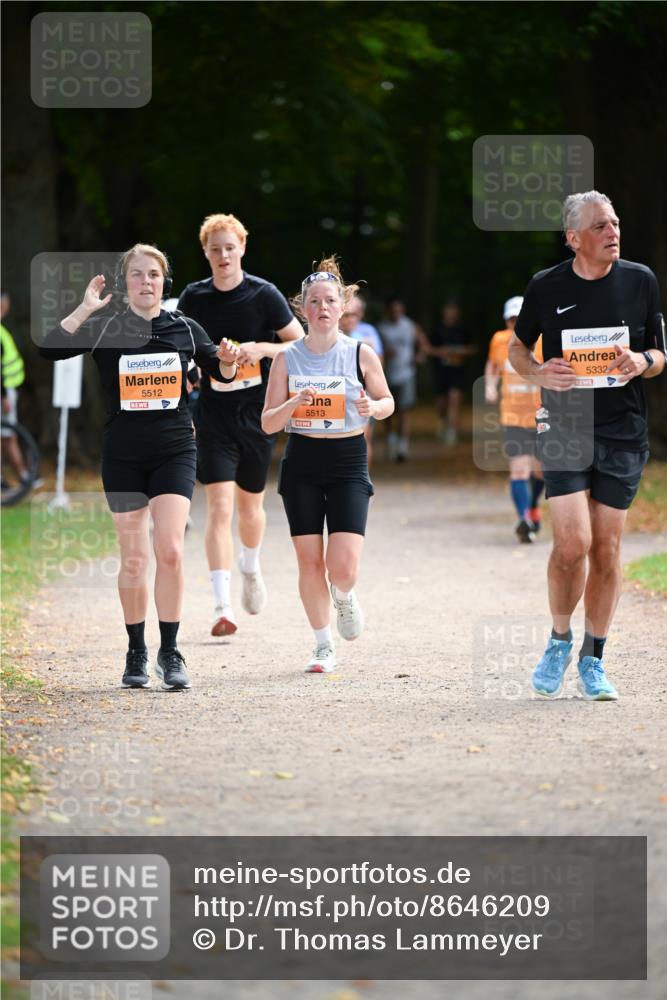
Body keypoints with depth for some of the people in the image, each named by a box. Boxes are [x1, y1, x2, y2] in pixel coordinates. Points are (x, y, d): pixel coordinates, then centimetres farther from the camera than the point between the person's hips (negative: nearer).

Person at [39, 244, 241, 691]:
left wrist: (228, 362, -8)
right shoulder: (106, 328, -3)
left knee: (170, 550, -13)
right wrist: (86, 308, -22)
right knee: (134, 558, 4)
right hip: (123, 456, 0)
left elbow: (220, 373, 14)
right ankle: (136, 652, 18)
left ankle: (170, 652, -4)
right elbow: (50, 349, -16)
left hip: (175, 452, 0)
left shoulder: (185, 329, 3)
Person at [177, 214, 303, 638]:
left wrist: (263, 349, -17)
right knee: (220, 507, -13)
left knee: (250, 506, 14)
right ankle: (223, 606, -16)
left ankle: (251, 567, 48)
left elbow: (302, 346, 0)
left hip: (258, 413, 0)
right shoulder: (194, 297, 0)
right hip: (214, 413, 0)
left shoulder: (264, 295, -6)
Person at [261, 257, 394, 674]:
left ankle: (345, 598, 24)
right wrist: (293, 404, -19)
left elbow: (387, 402, 10)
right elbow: (268, 423, 1)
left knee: (343, 568, -13)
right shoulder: (287, 359, 0)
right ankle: (324, 647, 17)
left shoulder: (361, 354, -2)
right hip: (302, 464, 1)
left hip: (348, 462, -1)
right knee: (310, 561, 1)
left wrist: (372, 407, -13)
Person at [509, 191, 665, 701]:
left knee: (607, 549, 3)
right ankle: (560, 640, 11)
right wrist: (538, 373, -9)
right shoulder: (547, 287, -1)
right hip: (564, 427, -2)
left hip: (623, 433, 2)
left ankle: (593, 660, 16)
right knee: (572, 544, -14)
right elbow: (517, 347, 13)